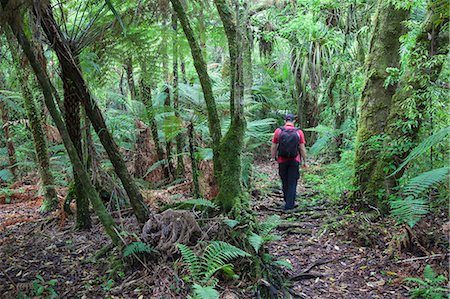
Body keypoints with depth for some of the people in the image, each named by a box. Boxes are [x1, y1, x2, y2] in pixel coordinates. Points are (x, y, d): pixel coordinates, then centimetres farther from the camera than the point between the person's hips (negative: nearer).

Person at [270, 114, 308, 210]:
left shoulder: (278, 131, -5)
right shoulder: (299, 132, -5)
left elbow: (273, 148, -3)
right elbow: (302, 149, -3)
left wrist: (273, 159, 9)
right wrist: (304, 161, 7)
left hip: (282, 161, 1)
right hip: (294, 161, -1)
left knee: (285, 182, 16)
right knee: (292, 183, 6)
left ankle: (288, 201, 30)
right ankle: (289, 204, 3)